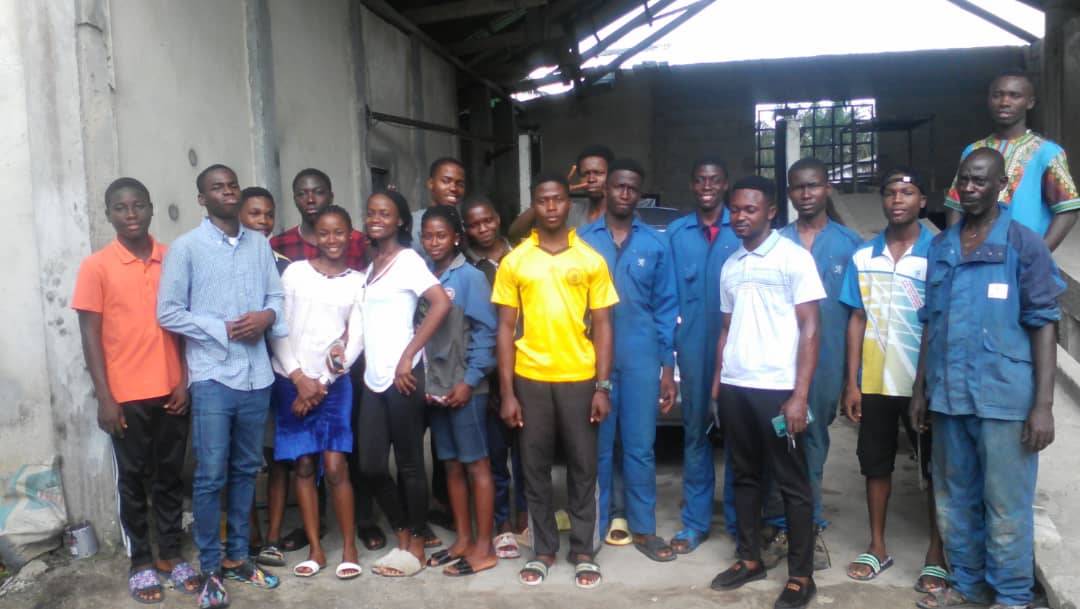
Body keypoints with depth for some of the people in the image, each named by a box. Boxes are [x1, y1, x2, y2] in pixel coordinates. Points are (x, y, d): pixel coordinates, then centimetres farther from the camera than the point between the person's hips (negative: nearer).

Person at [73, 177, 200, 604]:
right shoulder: (96, 266, -5)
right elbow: (90, 335, -5)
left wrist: (185, 380, 1)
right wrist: (105, 397, -10)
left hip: (171, 391, 2)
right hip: (126, 396, -2)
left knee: (170, 476, 12)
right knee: (133, 480, 9)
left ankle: (171, 555, 25)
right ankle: (140, 562, 22)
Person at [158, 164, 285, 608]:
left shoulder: (259, 245, 9)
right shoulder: (185, 247, -3)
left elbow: (276, 295, 13)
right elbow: (168, 313, -6)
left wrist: (268, 315, -9)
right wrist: (224, 329, -13)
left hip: (257, 376, 4)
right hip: (213, 377, -4)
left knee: (246, 470, 13)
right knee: (211, 476, 0)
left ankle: (237, 556, 26)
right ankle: (210, 568, 14)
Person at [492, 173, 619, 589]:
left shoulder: (591, 260, 2)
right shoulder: (514, 261, 2)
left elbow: (602, 327, 2)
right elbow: (505, 329, 2)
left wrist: (602, 386, -5)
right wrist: (507, 392, -2)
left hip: (579, 378, 0)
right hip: (531, 379, 1)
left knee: (582, 466, 7)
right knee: (535, 466, 9)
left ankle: (583, 551, 22)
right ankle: (543, 550, 24)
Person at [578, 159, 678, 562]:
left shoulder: (656, 243, 5)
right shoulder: (583, 240, 3)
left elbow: (666, 307, 5)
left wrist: (668, 367, 2)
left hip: (641, 359, 1)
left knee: (640, 447, 7)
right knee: (597, 448, 7)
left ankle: (643, 528, 20)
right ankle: (595, 528, 20)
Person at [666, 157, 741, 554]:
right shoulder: (675, 233, 7)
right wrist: (668, 345, -1)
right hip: (693, 347, 2)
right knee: (695, 432, 9)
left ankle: (738, 519, 21)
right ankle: (696, 522, 18)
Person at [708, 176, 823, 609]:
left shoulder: (794, 257, -4)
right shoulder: (730, 266, 13)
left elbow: (809, 329, -7)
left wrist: (800, 395, -14)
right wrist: (718, 382, 12)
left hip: (777, 389, -5)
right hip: (735, 388, 6)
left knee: (792, 483, 4)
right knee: (744, 476, 14)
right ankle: (749, 558, 28)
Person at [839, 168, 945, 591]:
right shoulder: (862, 257, 4)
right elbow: (857, 320, 5)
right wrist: (851, 382, 2)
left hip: (924, 383, -3)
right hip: (874, 382, 3)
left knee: (934, 468, 8)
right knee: (876, 465, 12)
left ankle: (936, 555, 22)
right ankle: (877, 547, 27)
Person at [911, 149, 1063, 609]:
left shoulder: (1025, 245, -3)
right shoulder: (940, 247, 10)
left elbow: (1043, 325, -5)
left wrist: (1043, 404, -11)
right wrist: (921, 389, 13)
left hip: (1005, 397, -4)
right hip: (948, 396, 5)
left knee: (1005, 505, 3)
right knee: (954, 499, 14)